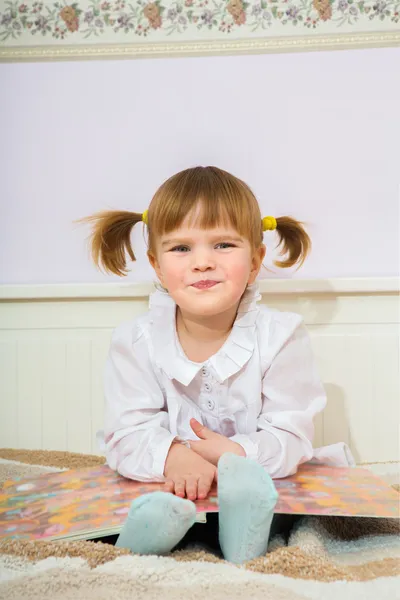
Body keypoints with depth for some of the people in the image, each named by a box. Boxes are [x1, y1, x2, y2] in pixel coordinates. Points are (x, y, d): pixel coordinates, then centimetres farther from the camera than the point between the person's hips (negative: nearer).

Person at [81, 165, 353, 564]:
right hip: (170, 485, 0)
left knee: (247, 487, -28)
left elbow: (292, 437, -11)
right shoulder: (136, 341, -8)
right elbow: (126, 436, -10)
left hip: (258, 480, 0)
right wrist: (172, 455, -31)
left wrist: (235, 452, -29)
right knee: (157, 516, -26)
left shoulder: (280, 336, -11)